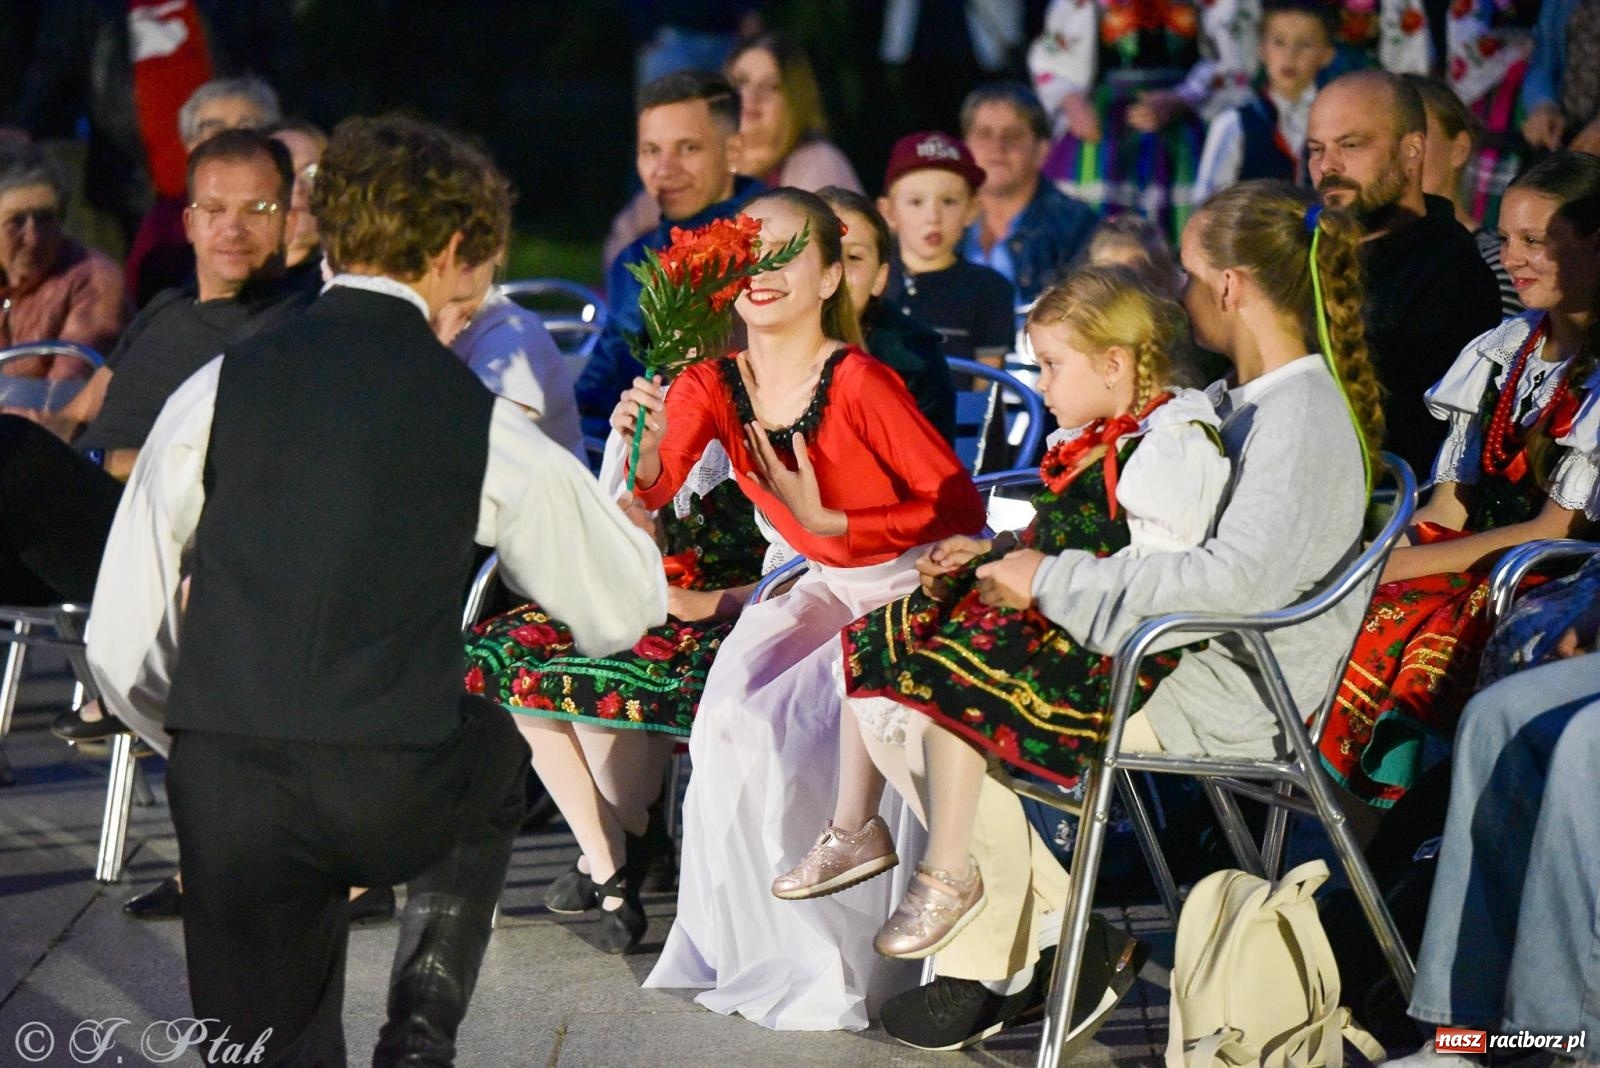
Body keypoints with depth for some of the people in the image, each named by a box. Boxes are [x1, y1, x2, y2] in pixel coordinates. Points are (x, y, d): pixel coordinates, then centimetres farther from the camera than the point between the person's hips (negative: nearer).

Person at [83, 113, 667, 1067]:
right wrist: (628, 514, 37)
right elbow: (627, 608, 14)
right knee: (494, 756, 33)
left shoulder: (218, 390, 4)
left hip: (223, 785, 1)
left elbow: (120, 644, 5)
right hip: (396, 796, -1)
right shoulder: (481, 420, 1)